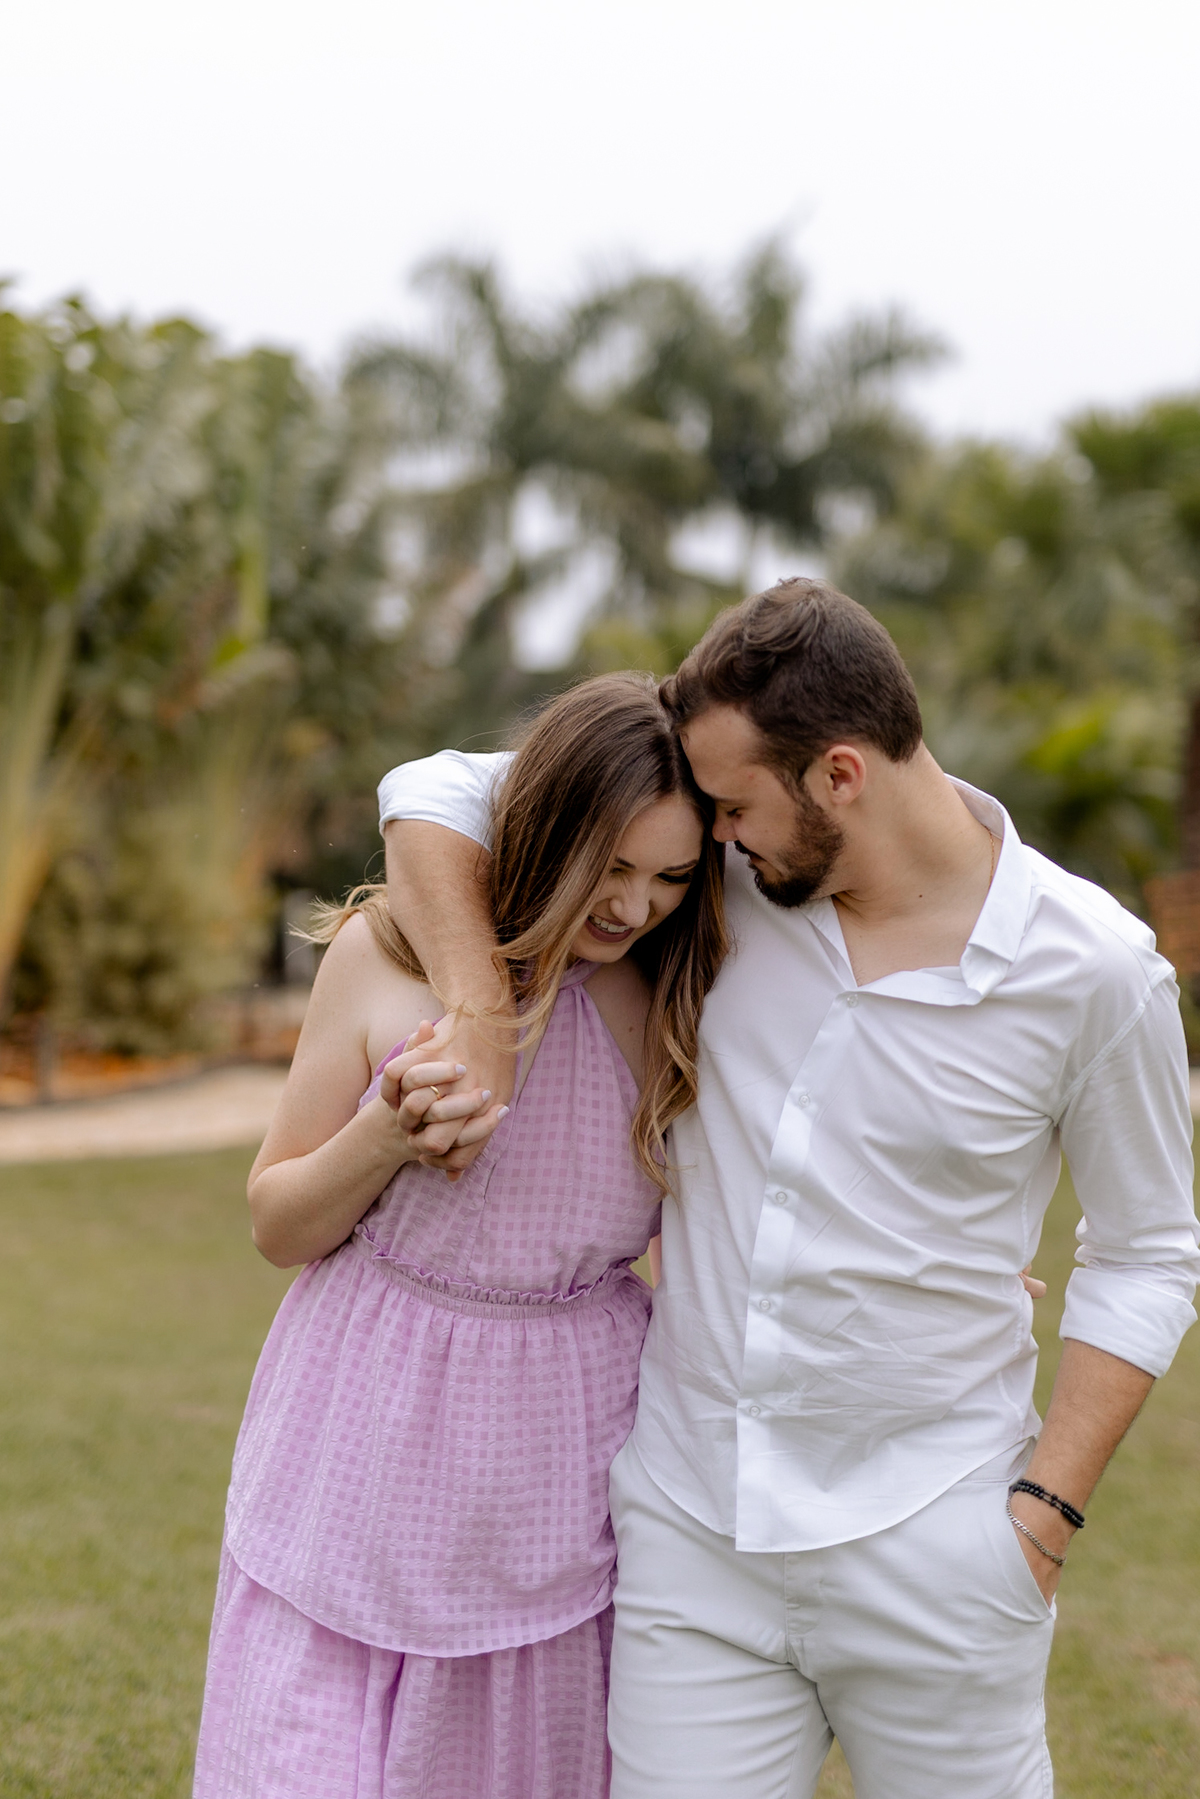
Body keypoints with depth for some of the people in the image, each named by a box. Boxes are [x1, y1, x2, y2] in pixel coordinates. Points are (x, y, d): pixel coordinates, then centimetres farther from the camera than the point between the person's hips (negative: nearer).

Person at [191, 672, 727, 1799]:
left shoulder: (681, 999, -2)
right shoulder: (388, 955, -8)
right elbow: (278, 1227, 1)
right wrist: (389, 1133, -18)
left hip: (559, 1474, 2)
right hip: (369, 1455, -1)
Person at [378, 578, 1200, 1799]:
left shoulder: (1091, 968, -10)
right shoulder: (734, 882, -4)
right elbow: (436, 793, 1)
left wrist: (1045, 1508, -7)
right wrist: (478, 1022, -13)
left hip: (926, 1553, -2)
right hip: (691, 1520, 3)